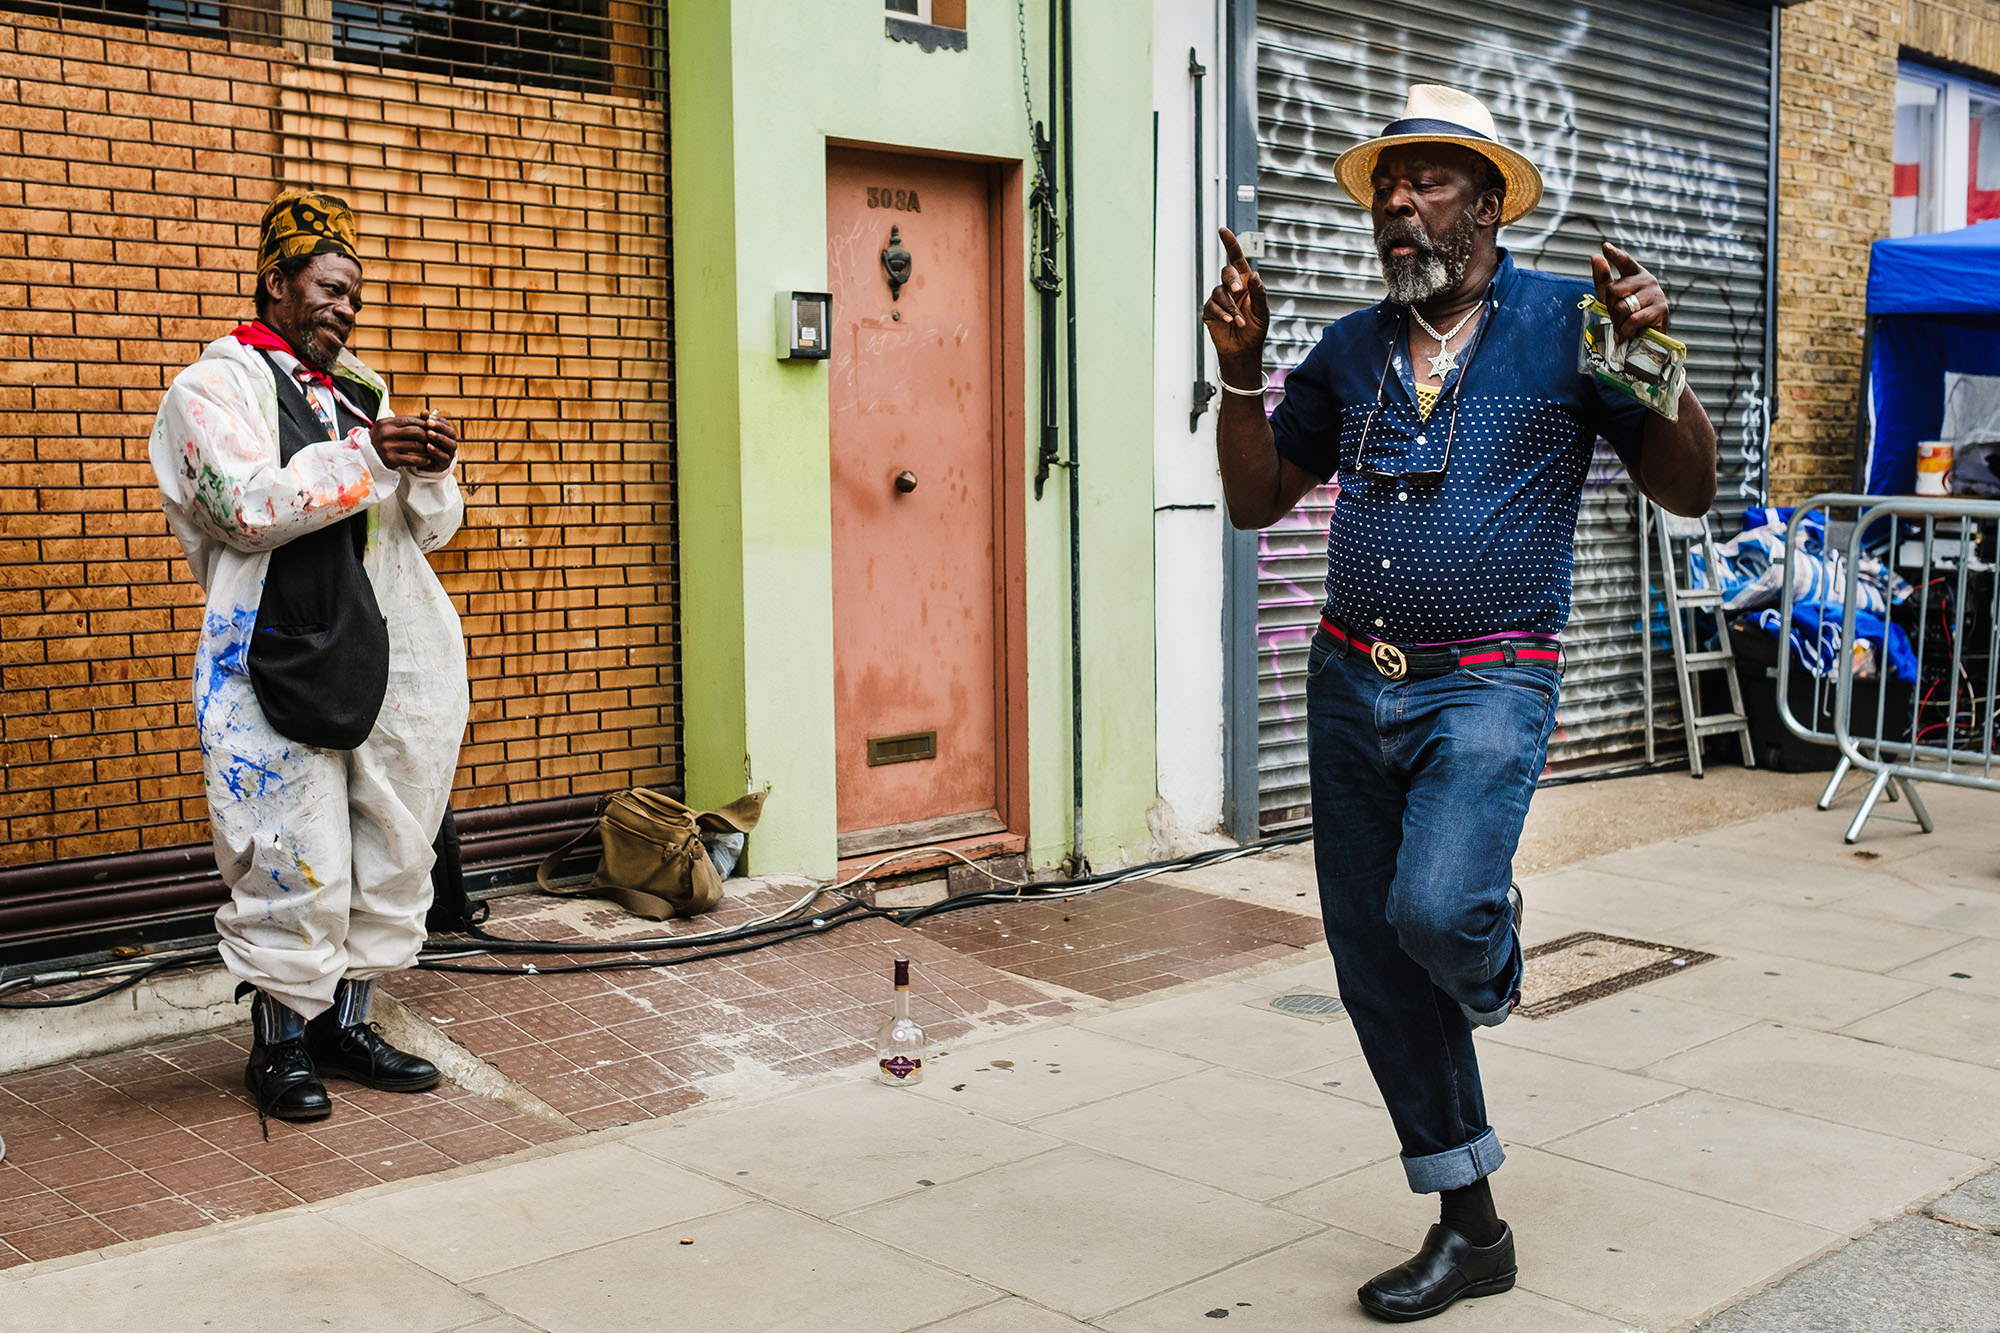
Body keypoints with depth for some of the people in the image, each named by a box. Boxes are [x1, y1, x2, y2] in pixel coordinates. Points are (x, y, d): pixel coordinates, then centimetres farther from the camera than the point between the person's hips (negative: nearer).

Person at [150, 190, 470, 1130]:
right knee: (295, 857, -4)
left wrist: (431, 471, -3)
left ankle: (345, 1022, 22)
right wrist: (367, 454, -17)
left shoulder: (358, 394, 21)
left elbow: (431, 528, 18)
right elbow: (249, 506, -14)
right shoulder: (215, 388, 2)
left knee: (391, 847, 9)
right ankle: (279, 1043, 11)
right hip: (280, 656, -7)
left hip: (385, 656, 7)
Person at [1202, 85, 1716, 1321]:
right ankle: (1471, 1229, 23)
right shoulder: (1352, 349, 11)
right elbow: (1256, 499, 12)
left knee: (1432, 914, -27)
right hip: (1350, 686, 5)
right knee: (1374, 971, 7)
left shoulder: (1564, 322, -2)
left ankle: (1493, 953, 14)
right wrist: (1241, 371, -1)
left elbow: (1689, 490, -2)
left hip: (1487, 686, -5)